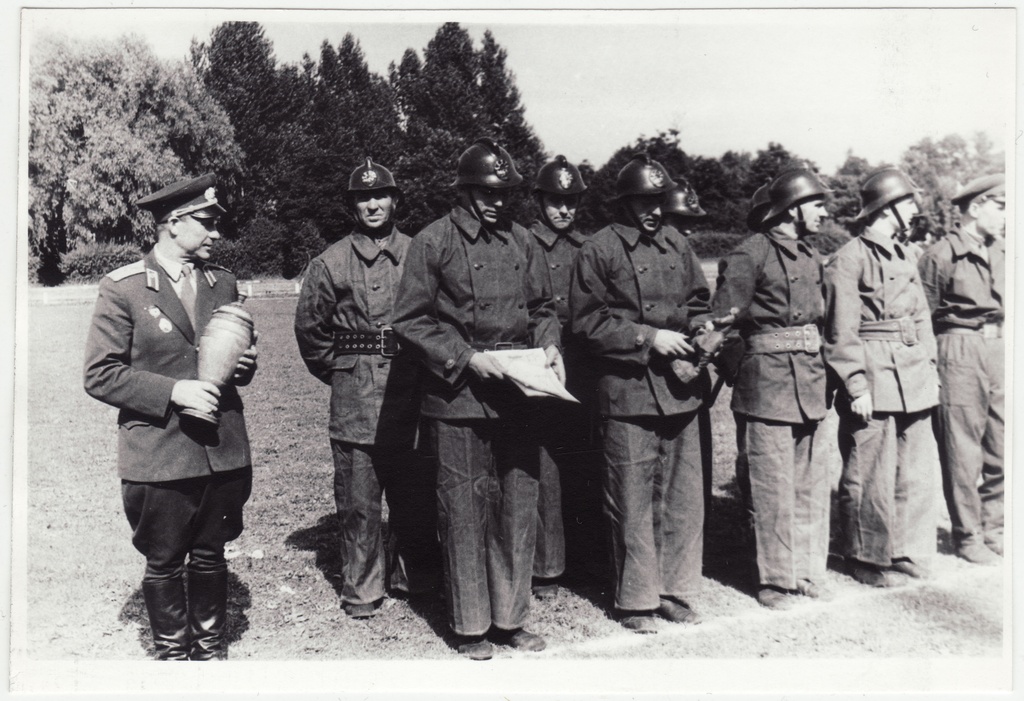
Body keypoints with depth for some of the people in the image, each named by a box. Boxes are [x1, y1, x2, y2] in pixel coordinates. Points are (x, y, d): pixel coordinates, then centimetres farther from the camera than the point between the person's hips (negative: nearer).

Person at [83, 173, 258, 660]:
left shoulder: (223, 283, 9)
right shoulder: (122, 288, -6)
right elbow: (99, 375, -9)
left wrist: (244, 366, -2)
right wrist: (173, 392, -19)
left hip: (223, 450, 4)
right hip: (158, 455, -4)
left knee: (210, 557, 16)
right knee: (164, 565, 10)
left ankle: (210, 648, 33)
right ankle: (173, 653, 30)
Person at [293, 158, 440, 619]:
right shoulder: (331, 262, 3)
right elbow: (309, 327, 10)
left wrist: (424, 369, 8)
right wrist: (339, 374, 9)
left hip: (409, 391, 1)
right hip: (354, 399, -1)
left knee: (415, 491, 9)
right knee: (357, 499, 3)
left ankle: (416, 576, 28)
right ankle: (361, 590, 17)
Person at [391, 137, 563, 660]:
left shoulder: (520, 240, 12)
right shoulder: (432, 243, -3)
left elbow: (542, 305, 20)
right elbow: (410, 320, -6)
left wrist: (549, 345, 0)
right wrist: (466, 357, -14)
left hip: (518, 395, 5)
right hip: (459, 398, -5)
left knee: (520, 508, 10)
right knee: (466, 512, 4)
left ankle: (511, 617, 25)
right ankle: (470, 626, 19)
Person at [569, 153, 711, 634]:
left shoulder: (677, 245, 13)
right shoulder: (598, 251, -3)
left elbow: (699, 303, 22)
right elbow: (586, 323, -7)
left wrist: (703, 334, 0)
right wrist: (648, 337, -14)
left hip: (680, 388, 5)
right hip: (628, 390, -5)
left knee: (684, 496, 10)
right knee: (633, 503, 3)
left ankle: (674, 591, 26)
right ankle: (636, 601, 18)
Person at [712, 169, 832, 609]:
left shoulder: (811, 257, 15)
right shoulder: (751, 254, -9)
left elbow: (819, 320, 19)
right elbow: (724, 320, -10)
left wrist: (823, 378, 17)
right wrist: (724, 363, -13)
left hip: (810, 384, 8)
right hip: (767, 384, -7)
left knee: (812, 483, 12)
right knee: (774, 489, 0)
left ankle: (808, 571, 26)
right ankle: (776, 581, 14)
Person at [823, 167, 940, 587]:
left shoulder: (905, 258, 15)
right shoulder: (849, 260, -10)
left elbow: (922, 317, 21)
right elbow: (841, 333, -13)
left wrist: (930, 367, 13)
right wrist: (856, 386, -16)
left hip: (914, 383, 8)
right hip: (873, 382, -8)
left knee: (918, 471, 13)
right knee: (872, 477, 1)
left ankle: (910, 553, 28)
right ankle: (869, 560, 17)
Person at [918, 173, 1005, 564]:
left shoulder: (1002, 253, 12)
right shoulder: (941, 255, -7)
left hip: (999, 351, 6)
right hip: (959, 352, -6)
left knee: (1002, 447, 10)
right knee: (963, 452, 2)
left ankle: (993, 528, 26)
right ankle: (968, 537, 16)